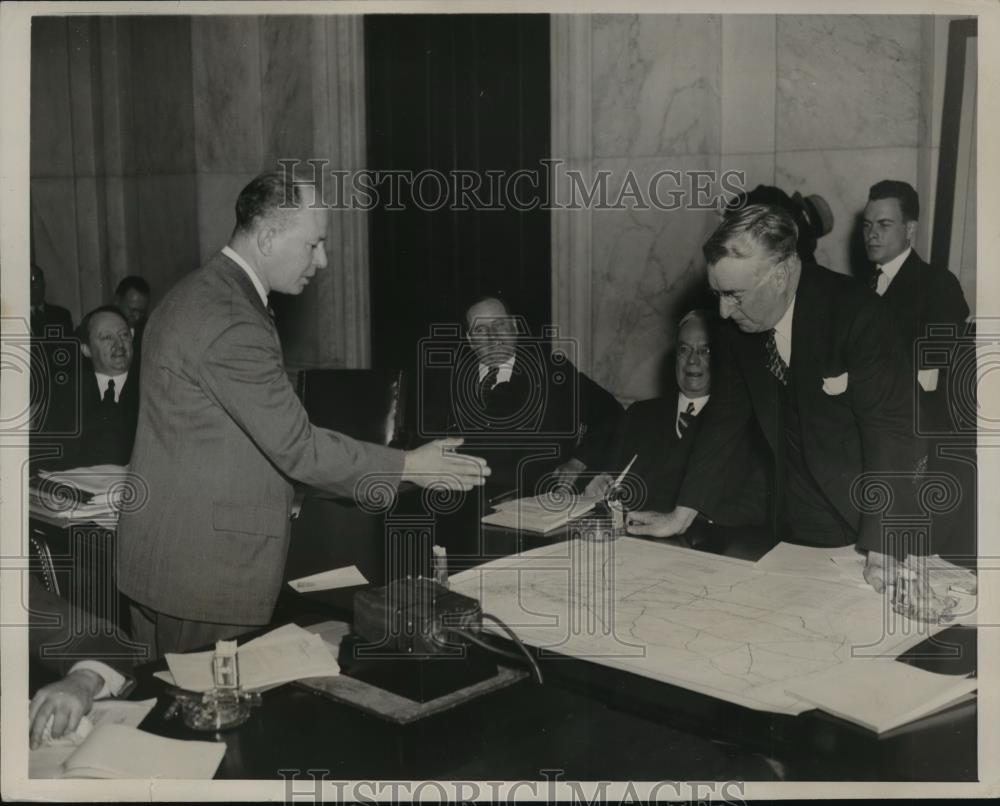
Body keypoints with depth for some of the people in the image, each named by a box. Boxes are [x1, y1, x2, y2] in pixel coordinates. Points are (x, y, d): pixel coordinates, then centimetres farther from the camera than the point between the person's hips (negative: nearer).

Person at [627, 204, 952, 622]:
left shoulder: (855, 311, -22)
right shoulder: (738, 325, -6)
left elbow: (889, 431, -25)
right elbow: (724, 419, 3)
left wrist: (883, 552, -30)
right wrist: (682, 514, -1)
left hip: (867, 513, -4)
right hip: (797, 525, 5)